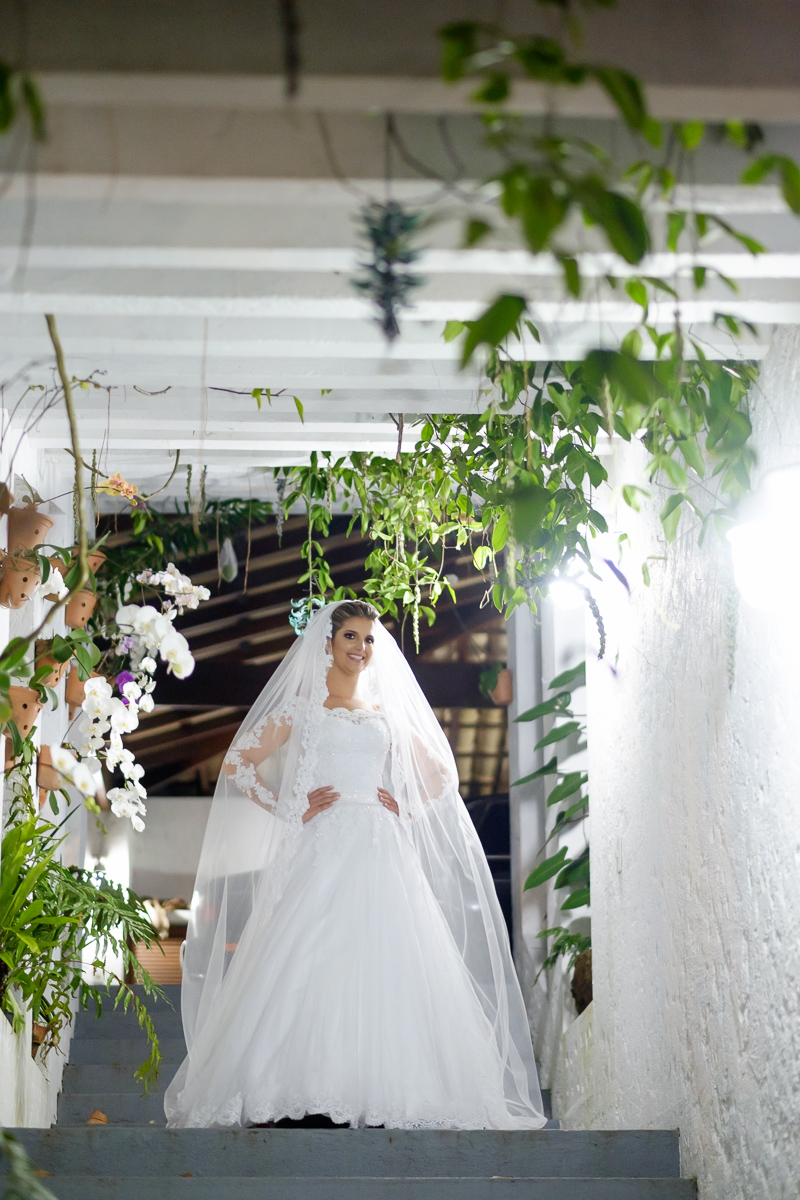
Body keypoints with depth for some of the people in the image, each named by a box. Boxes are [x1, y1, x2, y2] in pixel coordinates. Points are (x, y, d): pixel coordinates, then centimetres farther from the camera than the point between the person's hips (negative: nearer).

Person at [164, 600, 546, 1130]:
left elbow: (440, 772, 25)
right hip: (319, 853, -3)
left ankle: (383, 1095, -5)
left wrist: (408, 809, 9)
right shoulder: (300, 708, 10)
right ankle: (292, 1092, -13)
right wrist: (287, 809, -3)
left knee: (384, 973, -7)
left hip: (381, 855, 3)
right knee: (308, 968, -13)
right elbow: (238, 764, 5)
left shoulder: (387, 713, 18)